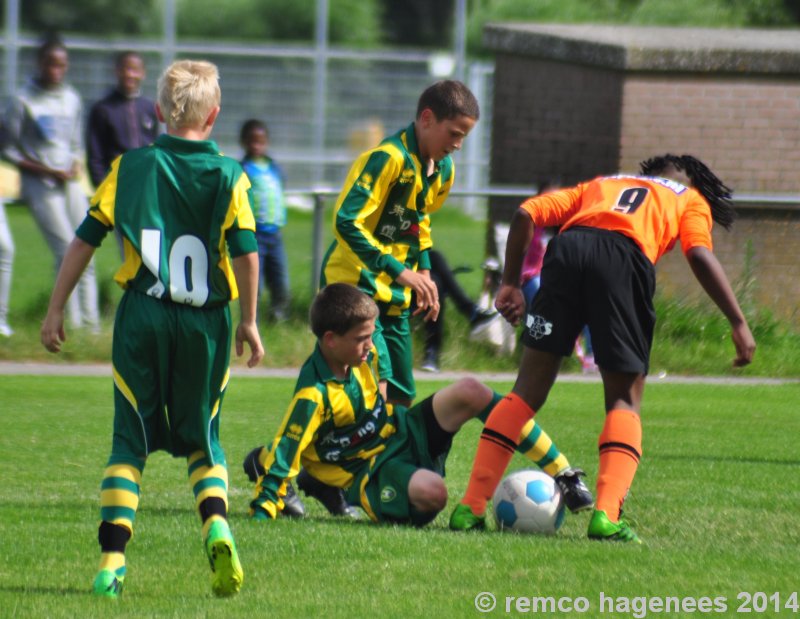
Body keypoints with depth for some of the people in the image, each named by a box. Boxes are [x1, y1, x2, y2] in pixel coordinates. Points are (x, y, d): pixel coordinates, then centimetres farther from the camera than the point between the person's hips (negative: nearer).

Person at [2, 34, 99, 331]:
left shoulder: (71, 99, 9)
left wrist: (75, 166, -1)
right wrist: (46, 171, -12)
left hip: (70, 183, 6)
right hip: (40, 186, -6)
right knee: (67, 252, -15)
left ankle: (91, 324, 6)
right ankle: (74, 326, -13)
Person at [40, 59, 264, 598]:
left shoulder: (130, 168, 3)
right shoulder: (228, 175, 0)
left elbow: (86, 239, 2)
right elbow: (246, 251, -7)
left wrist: (56, 309, 8)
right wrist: (249, 321, 3)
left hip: (142, 316, 0)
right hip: (205, 320, 0)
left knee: (130, 439, 6)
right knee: (203, 438, 14)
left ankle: (113, 559, -7)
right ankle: (217, 524, -13)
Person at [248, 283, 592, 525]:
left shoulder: (364, 355, -3)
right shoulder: (313, 395, -25)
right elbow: (284, 453, -25)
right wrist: (263, 509, -27)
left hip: (403, 433, 7)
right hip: (370, 470, -7)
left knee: (470, 392, -18)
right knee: (431, 492, -42)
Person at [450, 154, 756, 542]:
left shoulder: (598, 185, 39)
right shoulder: (691, 199, 29)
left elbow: (526, 213, 24)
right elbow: (700, 255, 8)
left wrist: (510, 284, 25)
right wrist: (738, 323, 4)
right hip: (626, 258, -3)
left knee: (529, 389, 11)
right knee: (625, 398, 9)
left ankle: (471, 507, 7)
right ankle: (607, 515, -11)